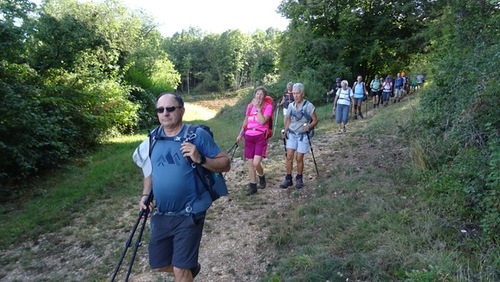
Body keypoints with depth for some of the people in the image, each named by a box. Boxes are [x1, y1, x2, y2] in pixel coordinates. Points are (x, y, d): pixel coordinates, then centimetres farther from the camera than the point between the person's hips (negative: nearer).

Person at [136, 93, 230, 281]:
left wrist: (201, 159, -26)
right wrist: (145, 195, 1)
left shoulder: (198, 135, -11)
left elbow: (225, 164, -9)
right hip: (160, 214, 6)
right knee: (158, 265, 17)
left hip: (189, 215, -5)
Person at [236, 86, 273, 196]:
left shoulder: (268, 106, -5)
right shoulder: (250, 106, 10)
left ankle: (261, 177, 18)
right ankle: (252, 186, 18)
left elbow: (262, 121, -18)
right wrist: (240, 134, 16)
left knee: (256, 163, -14)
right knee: (249, 162, 6)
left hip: (260, 137, -5)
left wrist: (258, 108, -15)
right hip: (249, 136, 5)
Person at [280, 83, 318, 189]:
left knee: (299, 158, 1)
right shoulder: (291, 106, 3)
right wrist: (285, 131, 1)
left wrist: (309, 126, -25)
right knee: (289, 156, -3)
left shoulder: (309, 106, -10)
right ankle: (288, 179, 7)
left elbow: (315, 120, -6)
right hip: (291, 134, 4)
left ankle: (299, 179, 21)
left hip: (303, 135, -3)